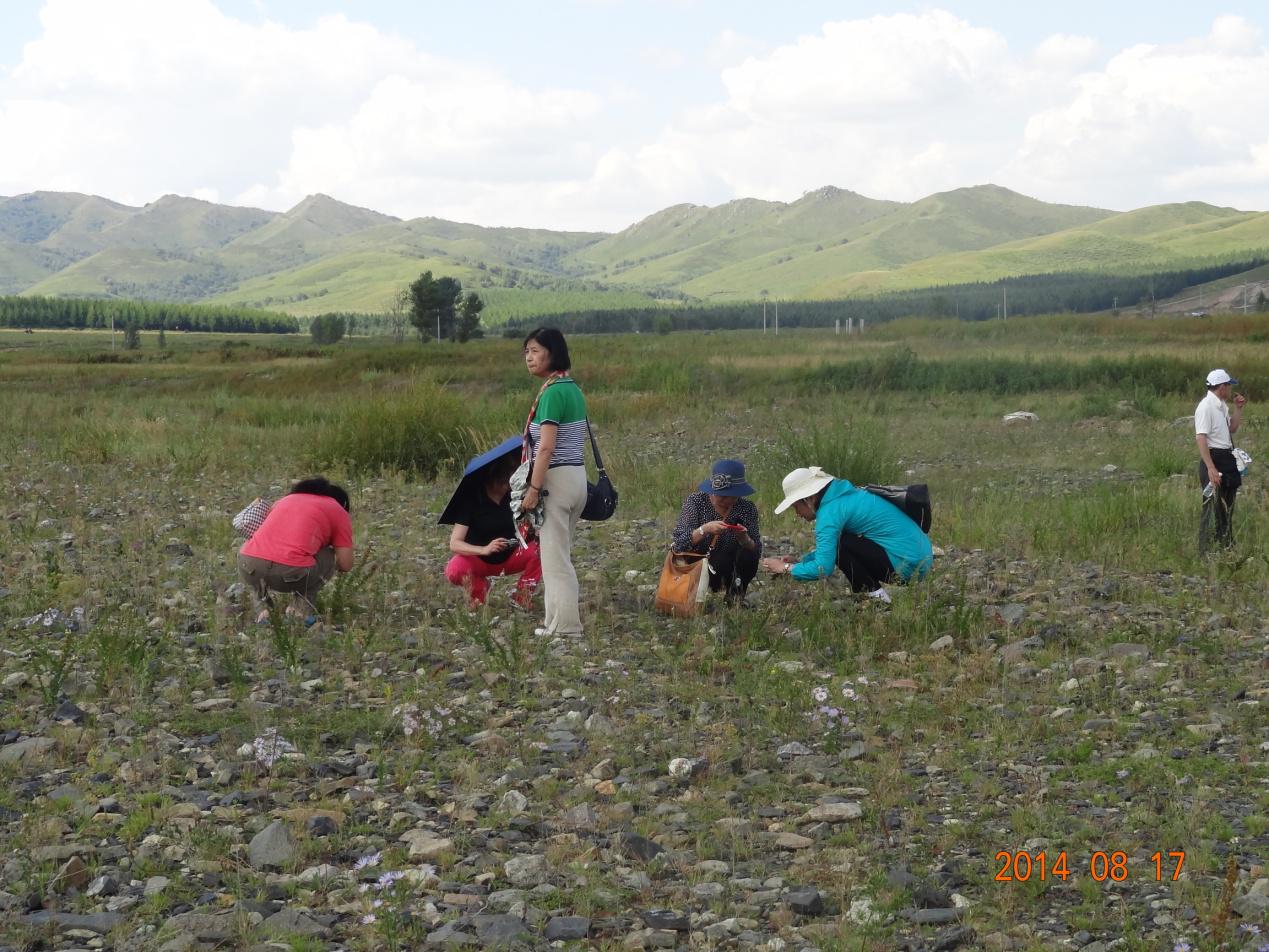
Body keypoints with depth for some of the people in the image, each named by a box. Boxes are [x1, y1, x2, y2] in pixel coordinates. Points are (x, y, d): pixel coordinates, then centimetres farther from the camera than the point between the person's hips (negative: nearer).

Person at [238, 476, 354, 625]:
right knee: (328, 558, 28)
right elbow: (345, 565, 14)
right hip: (290, 572, -3)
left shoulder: (286, 499, 32)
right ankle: (303, 607, 13)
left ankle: (263, 605, 21)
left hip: (249, 569, 3)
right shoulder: (339, 511, 18)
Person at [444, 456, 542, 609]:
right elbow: (454, 544, -25)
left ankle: (522, 596, -5)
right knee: (454, 570, -34)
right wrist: (484, 550, -42)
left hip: (510, 556, 2)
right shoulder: (471, 498, -19)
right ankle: (480, 588, 0)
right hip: (478, 560, -2)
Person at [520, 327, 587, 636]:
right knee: (559, 554, 16)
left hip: (556, 478, -9)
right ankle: (557, 620, 23)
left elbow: (546, 447, -21)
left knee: (555, 556, -3)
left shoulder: (552, 392, -16)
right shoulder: (573, 389, 12)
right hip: (578, 475, 9)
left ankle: (564, 626, 0)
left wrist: (533, 489, -19)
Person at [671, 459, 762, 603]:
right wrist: (704, 530, -38)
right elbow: (679, 545, -21)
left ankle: (736, 597, -3)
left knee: (747, 556, -26)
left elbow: (756, 552, -10)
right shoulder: (696, 502, -12)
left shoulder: (747, 509, -6)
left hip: (729, 570, 3)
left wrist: (744, 538, -32)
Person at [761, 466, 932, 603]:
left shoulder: (831, 510, -15)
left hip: (906, 563, -10)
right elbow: (826, 552, 25)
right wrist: (800, 561, 15)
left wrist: (787, 568, -5)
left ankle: (876, 596, -6)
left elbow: (823, 568, -19)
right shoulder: (844, 496, 14)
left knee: (837, 543, -13)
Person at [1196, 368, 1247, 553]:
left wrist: (1238, 409, 10)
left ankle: (1227, 547, 32)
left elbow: (1232, 428, 25)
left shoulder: (1222, 405, 11)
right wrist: (1211, 468, -28)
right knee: (1213, 508, -6)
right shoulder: (1206, 406, -18)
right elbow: (1201, 438, -23)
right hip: (1214, 458, -10)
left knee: (1227, 506, 19)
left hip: (1227, 458, 10)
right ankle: (1207, 552, 0)